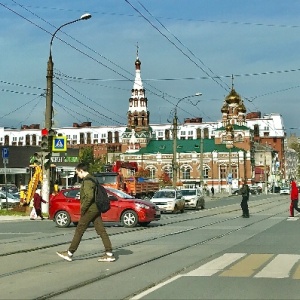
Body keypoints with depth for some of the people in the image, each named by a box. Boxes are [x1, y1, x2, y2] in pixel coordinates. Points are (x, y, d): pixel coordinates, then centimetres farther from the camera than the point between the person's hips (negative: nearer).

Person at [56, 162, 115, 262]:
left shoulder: (87, 181, -14)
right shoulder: (92, 179, 17)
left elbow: (89, 196, -25)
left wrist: (83, 208, -16)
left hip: (90, 210, -10)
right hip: (96, 209, 10)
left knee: (79, 231, -2)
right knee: (101, 231, 6)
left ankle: (69, 253, 4)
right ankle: (109, 254, 3)